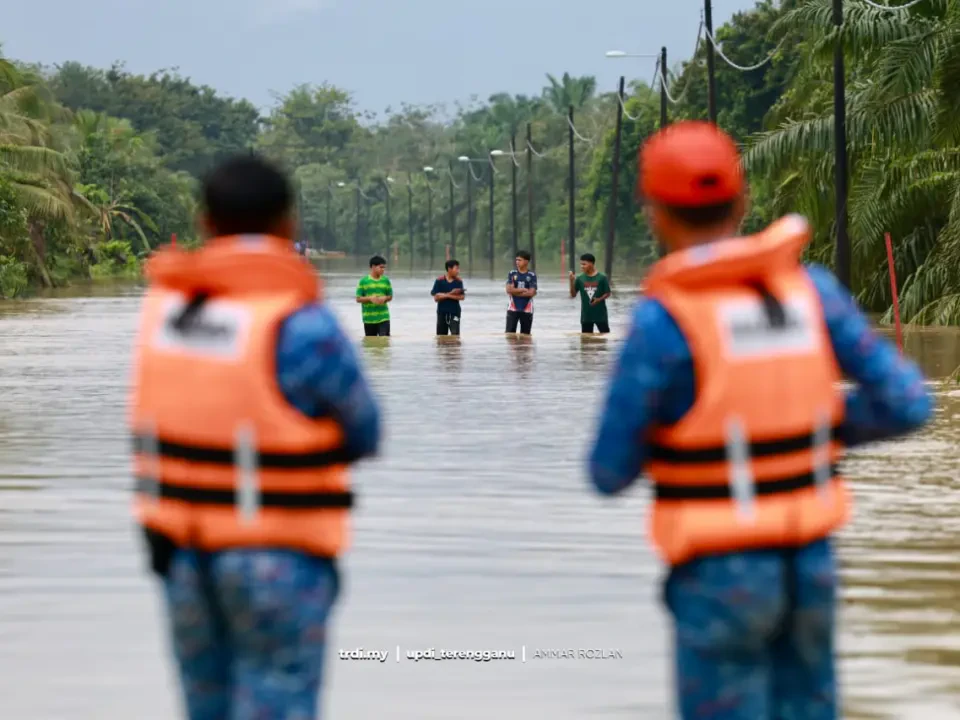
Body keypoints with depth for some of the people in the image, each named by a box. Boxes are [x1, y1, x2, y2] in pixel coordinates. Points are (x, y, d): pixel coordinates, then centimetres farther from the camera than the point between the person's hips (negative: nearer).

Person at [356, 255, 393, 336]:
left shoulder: (386, 280, 4)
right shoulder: (363, 281, -4)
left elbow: (390, 296, 11)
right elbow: (358, 299, -3)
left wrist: (385, 298, -12)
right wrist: (370, 298, -20)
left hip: (383, 317, 1)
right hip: (369, 318, -1)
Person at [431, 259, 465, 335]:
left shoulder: (459, 282, -1)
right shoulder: (439, 281, -4)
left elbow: (462, 297, -9)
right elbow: (436, 297, -7)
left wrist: (446, 295, -15)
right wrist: (450, 293, -14)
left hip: (454, 312, 0)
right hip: (442, 312, 0)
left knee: (455, 334, -12)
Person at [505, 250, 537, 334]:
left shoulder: (532, 275, -3)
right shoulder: (512, 273, 2)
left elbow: (531, 293, -13)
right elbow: (509, 290, -8)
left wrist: (515, 291, -9)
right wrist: (523, 290, -10)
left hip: (526, 309, -1)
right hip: (513, 308, 1)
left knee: (525, 335, 7)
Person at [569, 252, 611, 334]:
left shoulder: (602, 277, -7)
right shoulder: (580, 278, -1)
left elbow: (608, 293, 0)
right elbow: (573, 295, 0)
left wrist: (599, 299, -18)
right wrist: (572, 281, -13)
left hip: (600, 314, -3)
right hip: (586, 315, 3)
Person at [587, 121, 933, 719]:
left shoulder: (662, 319, -15)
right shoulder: (811, 288, 0)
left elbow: (610, 474, -9)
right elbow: (907, 405, -2)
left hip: (720, 577, -5)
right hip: (808, 566, 5)